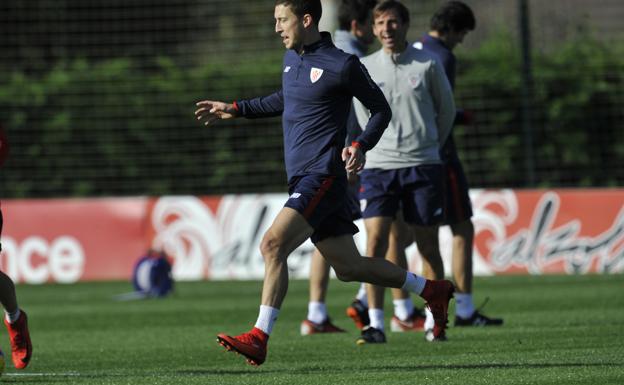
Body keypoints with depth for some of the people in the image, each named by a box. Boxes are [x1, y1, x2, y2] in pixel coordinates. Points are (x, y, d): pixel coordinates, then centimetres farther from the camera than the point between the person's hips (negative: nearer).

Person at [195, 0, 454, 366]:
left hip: (322, 175, -9)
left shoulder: (342, 65, -10)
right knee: (349, 266, 12)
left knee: (273, 244, -21)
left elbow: (381, 110, -1)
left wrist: (360, 146, -17)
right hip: (302, 178, 9)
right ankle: (432, 290, 28)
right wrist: (235, 110, 29)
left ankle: (259, 338, -22)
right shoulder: (292, 57, 14)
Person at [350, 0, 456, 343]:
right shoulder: (364, 69, 5)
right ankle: (375, 324, -13)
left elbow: (446, 110, 15)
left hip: (423, 165, 0)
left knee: (428, 246, 3)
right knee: (375, 240, -13)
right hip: (378, 164, 1)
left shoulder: (428, 64, 1)